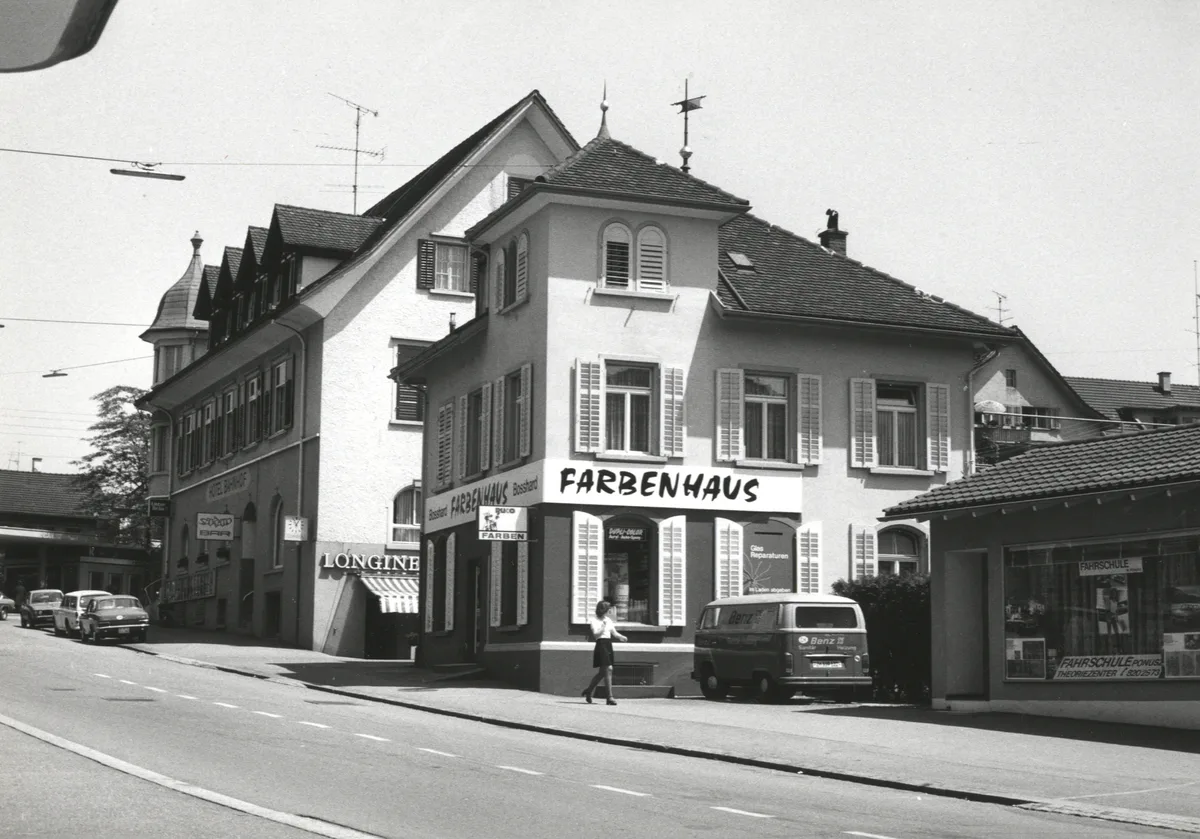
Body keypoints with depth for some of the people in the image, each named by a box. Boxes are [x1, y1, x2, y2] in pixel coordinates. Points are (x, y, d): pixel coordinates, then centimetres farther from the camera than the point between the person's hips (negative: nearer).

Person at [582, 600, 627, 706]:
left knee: (602, 672, 13)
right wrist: (603, 626, -21)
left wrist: (621, 637, -5)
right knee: (608, 670, -13)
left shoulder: (608, 620, 17)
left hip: (608, 645, 8)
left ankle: (588, 691, 30)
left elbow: (614, 633, 14)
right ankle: (610, 697, -12)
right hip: (601, 645, -8)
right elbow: (596, 634, -14)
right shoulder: (595, 621, -5)